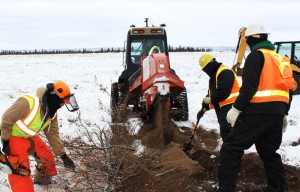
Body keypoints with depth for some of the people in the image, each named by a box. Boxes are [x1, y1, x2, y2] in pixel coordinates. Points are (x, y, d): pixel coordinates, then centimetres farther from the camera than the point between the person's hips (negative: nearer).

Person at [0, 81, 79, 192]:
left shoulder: (52, 114, -6)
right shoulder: (29, 103, -34)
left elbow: (53, 135, 2)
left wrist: (63, 155, -1)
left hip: (30, 136, 8)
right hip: (13, 136, -8)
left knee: (46, 156, 11)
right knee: (21, 170, -16)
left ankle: (43, 178, 37)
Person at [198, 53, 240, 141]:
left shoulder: (225, 72, -14)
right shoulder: (214, 76, 21)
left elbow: (223, 92, -24)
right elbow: (211, 94, 25)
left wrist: (211, 99, -11)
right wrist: (204, 107, 15)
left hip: (230, 108, -11)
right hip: (223, 109, 11)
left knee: (227, 133, -14)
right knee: (225, 133, 15)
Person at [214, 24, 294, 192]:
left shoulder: (256, 56, -5)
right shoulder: (280, 59, 20)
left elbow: (249, 87, -17)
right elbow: (288, 88, 22)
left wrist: (236, 109, -15)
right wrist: (284, 113, 27)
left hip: (257, 111, -8)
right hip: (277, 112, 8)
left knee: (232, 149, -6)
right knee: (269, 150, 23)